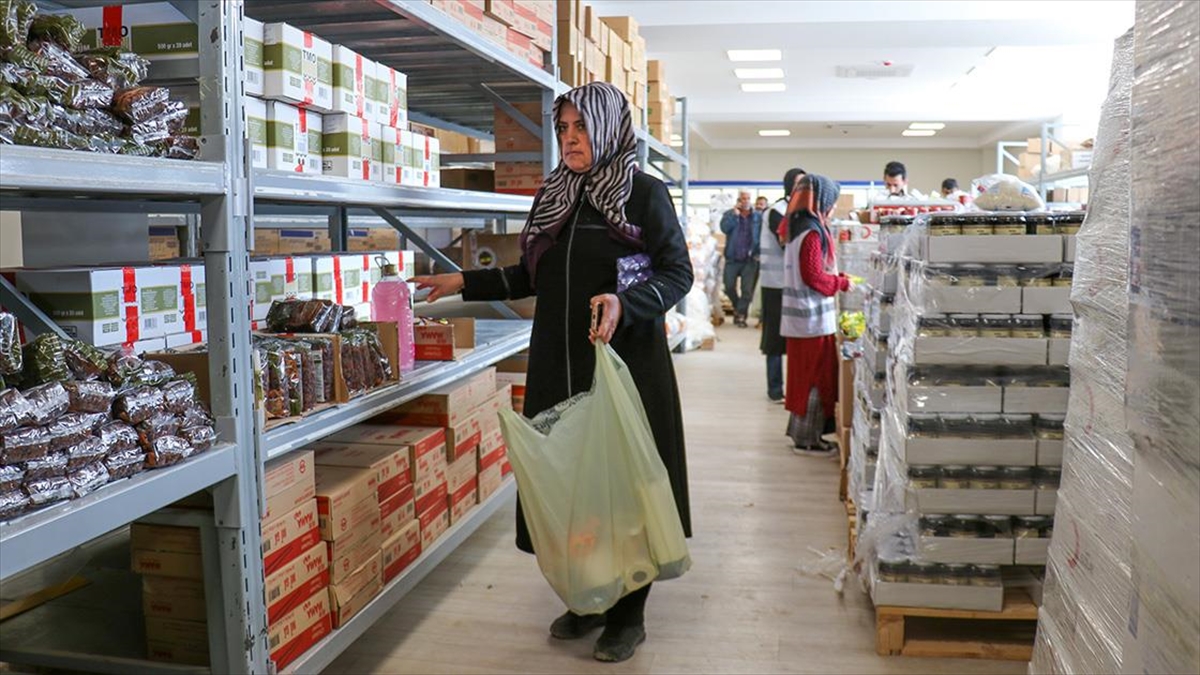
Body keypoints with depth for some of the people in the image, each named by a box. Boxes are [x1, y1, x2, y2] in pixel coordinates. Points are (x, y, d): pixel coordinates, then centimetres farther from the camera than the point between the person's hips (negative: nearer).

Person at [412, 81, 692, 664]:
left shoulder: (645, 194, -3)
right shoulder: (552, 197, 14)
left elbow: (677, 273, -6)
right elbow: (530, 276, 19)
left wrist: (624, 303, -22)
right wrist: (464, 283, 13)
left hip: (625, 360, -5)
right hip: (559, 364, 5)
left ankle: (628, 615, 18)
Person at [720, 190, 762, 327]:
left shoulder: (758, 216, 3)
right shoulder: (729, 214, 4)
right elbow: (724, 228, -14)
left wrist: (758, 252, -13)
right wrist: (735, 214, -17)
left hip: (750, 260, -1)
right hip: (732, 259, 1)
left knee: (747, 290, -1)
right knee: (729, 287, 4)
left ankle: (741, 315, 8)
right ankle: (738, 308, 27)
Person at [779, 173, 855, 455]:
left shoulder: (797, 227, 11)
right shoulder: (813, 232, -18)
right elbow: (814, 277, -20)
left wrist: (837, 276, 11)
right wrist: (842, 283, -7)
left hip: (800, 315, 9)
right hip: (814, 318, -9)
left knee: (804, 375, 17)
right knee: (816, 377, 0)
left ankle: (799, 430, 26)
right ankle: (807, 440, 7)